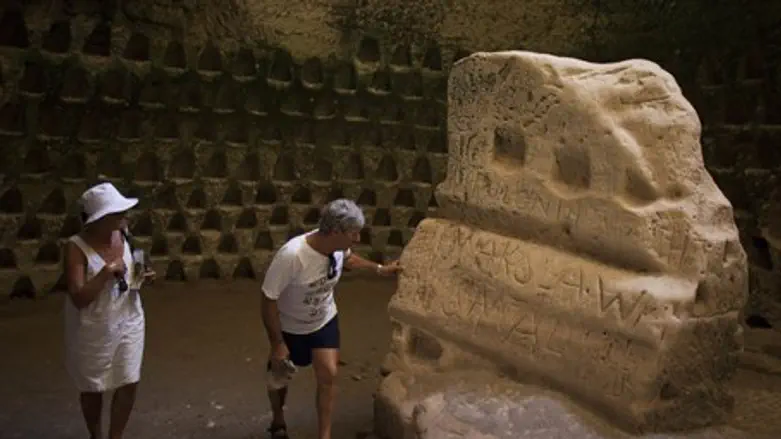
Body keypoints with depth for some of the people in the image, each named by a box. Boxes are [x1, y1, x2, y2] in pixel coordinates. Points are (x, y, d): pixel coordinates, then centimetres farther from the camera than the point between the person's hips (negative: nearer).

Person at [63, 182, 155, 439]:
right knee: (93, 388, 16)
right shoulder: (77, 247, -22)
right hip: (94, 328, -4)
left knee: (129, 383, 9)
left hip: (129, 321, 4)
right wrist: (107, 272, -32)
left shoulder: (123, 234, -6)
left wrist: (141, 277, -9)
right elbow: (78, 298, -25)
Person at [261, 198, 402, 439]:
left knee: (328, 375, -4)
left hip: (325, 321, 4)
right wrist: (277, 344, -23)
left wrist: (380, 268, 8)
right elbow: (269, 300, -29)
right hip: (290, 327, -3)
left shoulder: (339, 246, -22)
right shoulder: (291, 255, -41)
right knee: (279, 376, 18)